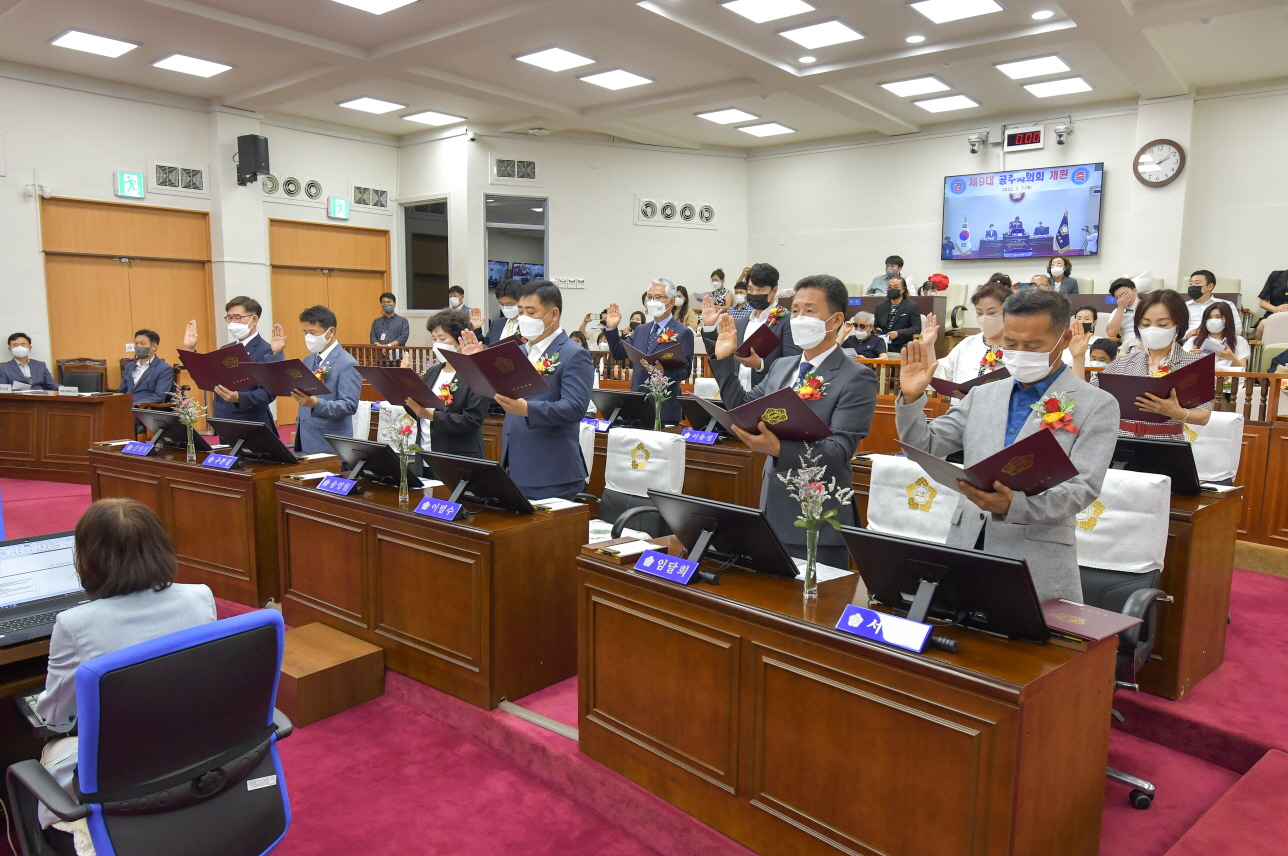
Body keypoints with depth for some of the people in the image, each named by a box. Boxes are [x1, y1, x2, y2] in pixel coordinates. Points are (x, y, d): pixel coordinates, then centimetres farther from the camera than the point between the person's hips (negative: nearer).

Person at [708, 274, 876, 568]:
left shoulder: (857, 378, -12)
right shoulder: (781, 367, 11)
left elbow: (839, 450, -20)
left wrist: (779, 449, -35)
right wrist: (723, 359, 6)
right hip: (772, 513, 7)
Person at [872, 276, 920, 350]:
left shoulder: (912, 307, 5)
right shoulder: (880, 307, 18)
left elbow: (917, 328, -4)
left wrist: (898, 333, -19)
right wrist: (875, 330, -4)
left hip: (902, 345, -3)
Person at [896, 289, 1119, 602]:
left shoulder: (1097, 406, 0)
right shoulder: (983, 396, 12)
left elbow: (1082, 488, -11)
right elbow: (924, 447, 11)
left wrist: (1014, 504, -28)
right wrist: (911, 398, -6)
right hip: (965, 552, 4)